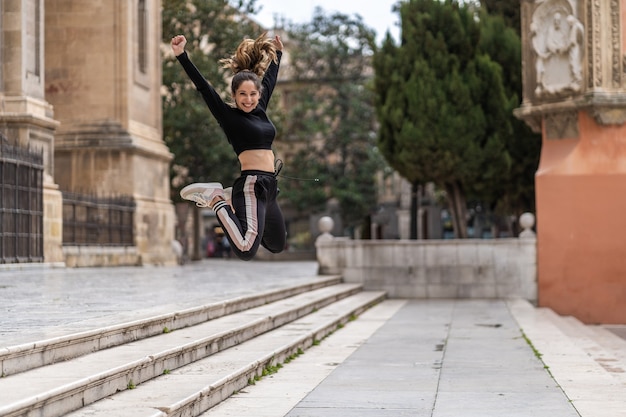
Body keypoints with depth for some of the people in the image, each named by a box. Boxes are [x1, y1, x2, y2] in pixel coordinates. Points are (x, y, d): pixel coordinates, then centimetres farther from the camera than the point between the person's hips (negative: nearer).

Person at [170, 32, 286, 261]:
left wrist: (278, 52, 41)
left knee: (277, 245, 25)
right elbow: (204, 87, -14)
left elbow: (270, 79, 28)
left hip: (268, 187, 9)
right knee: (246, 250, -29)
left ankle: (230, 200, 25)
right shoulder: (229, 116, -5)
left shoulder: (259, 110, 13)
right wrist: (181, 55, -24)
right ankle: (216, 199, -7)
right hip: (251, 185, -9)